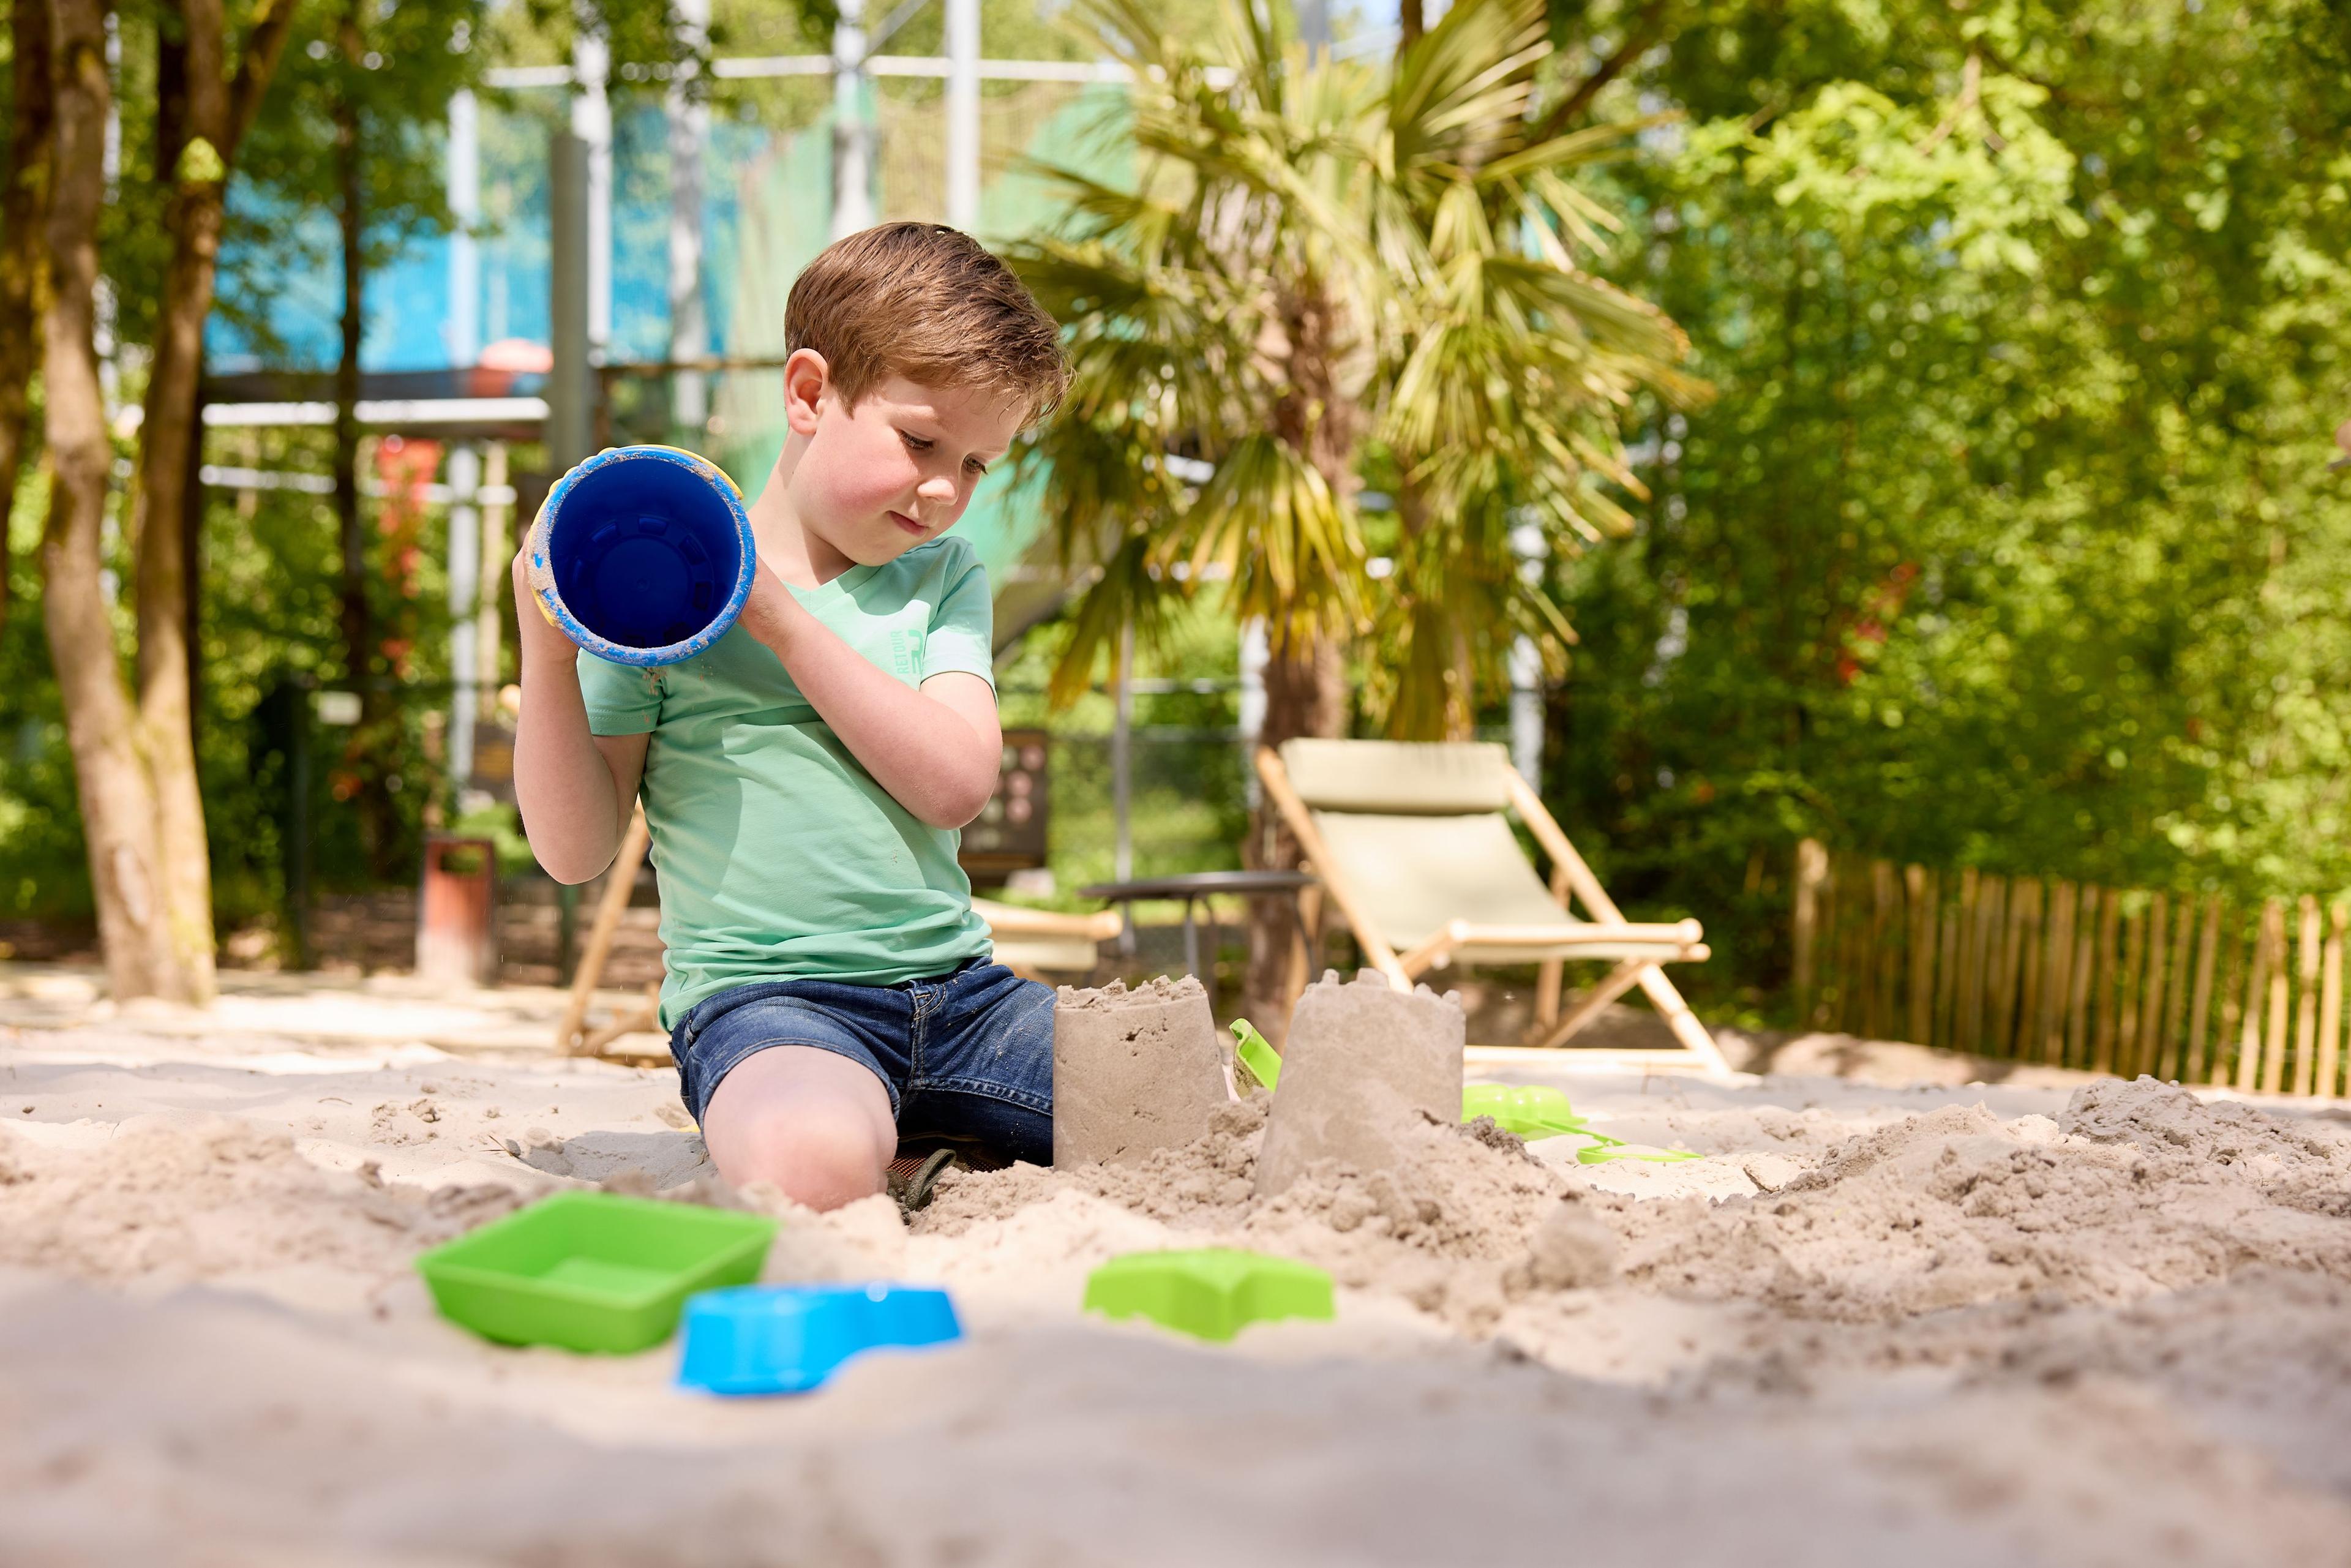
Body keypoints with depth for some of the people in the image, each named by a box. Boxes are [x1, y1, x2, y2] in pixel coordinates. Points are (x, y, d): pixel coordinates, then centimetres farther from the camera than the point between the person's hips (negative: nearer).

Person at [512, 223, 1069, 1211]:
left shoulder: (943, 579, 13)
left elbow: (956, 785, -6)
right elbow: (577, 852, 1)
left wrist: (780, 615, -11)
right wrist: (548, 653, -14)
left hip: (959, 988, 6)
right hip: (765, 996, -5)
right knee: (811, 1166, -39)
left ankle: (927, 1145, 10)